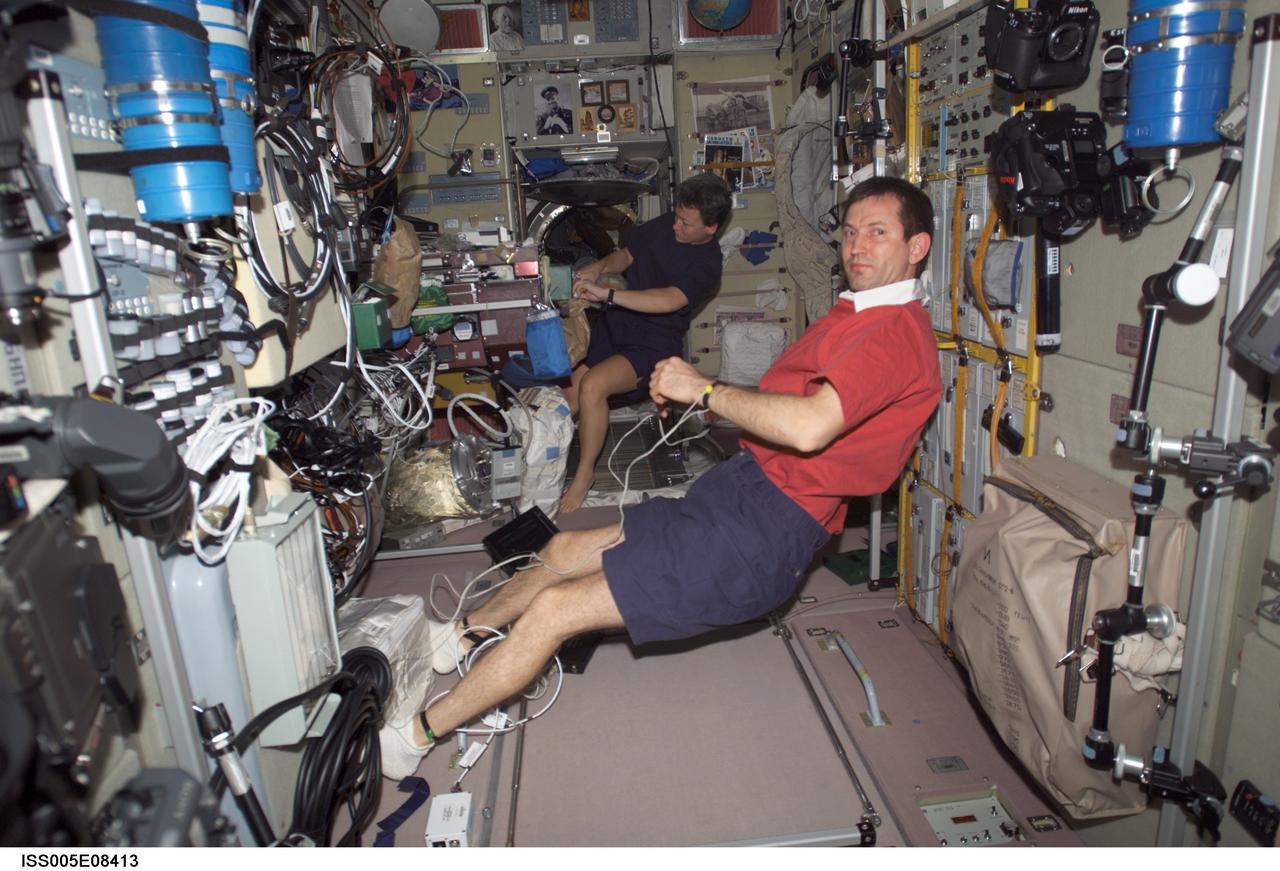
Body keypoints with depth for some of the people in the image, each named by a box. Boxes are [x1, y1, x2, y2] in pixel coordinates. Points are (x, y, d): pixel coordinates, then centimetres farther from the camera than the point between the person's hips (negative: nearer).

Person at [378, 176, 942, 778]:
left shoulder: (898, 329, -13)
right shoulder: (855, 312, 19)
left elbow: (808, 426, -29)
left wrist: (703, 389, -17)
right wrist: (692, 397, 2)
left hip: (767, 530, -9)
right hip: (739, 488, 9)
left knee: (553, 610, -10)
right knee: (563, 550, 17)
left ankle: (415, 736, 9)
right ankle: (457, 638, 42)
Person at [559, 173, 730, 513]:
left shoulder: (707, 265, -14)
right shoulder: (664, 225, 5)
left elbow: (668, 301, -28)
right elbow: (627, 254, 16)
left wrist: (607, 293, -33)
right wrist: (599, 267, -7)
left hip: (655, 342, -7)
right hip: (617, 322, 7)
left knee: (592, 385, -28)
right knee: (567, 396, -7)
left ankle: (585, 473, -10)